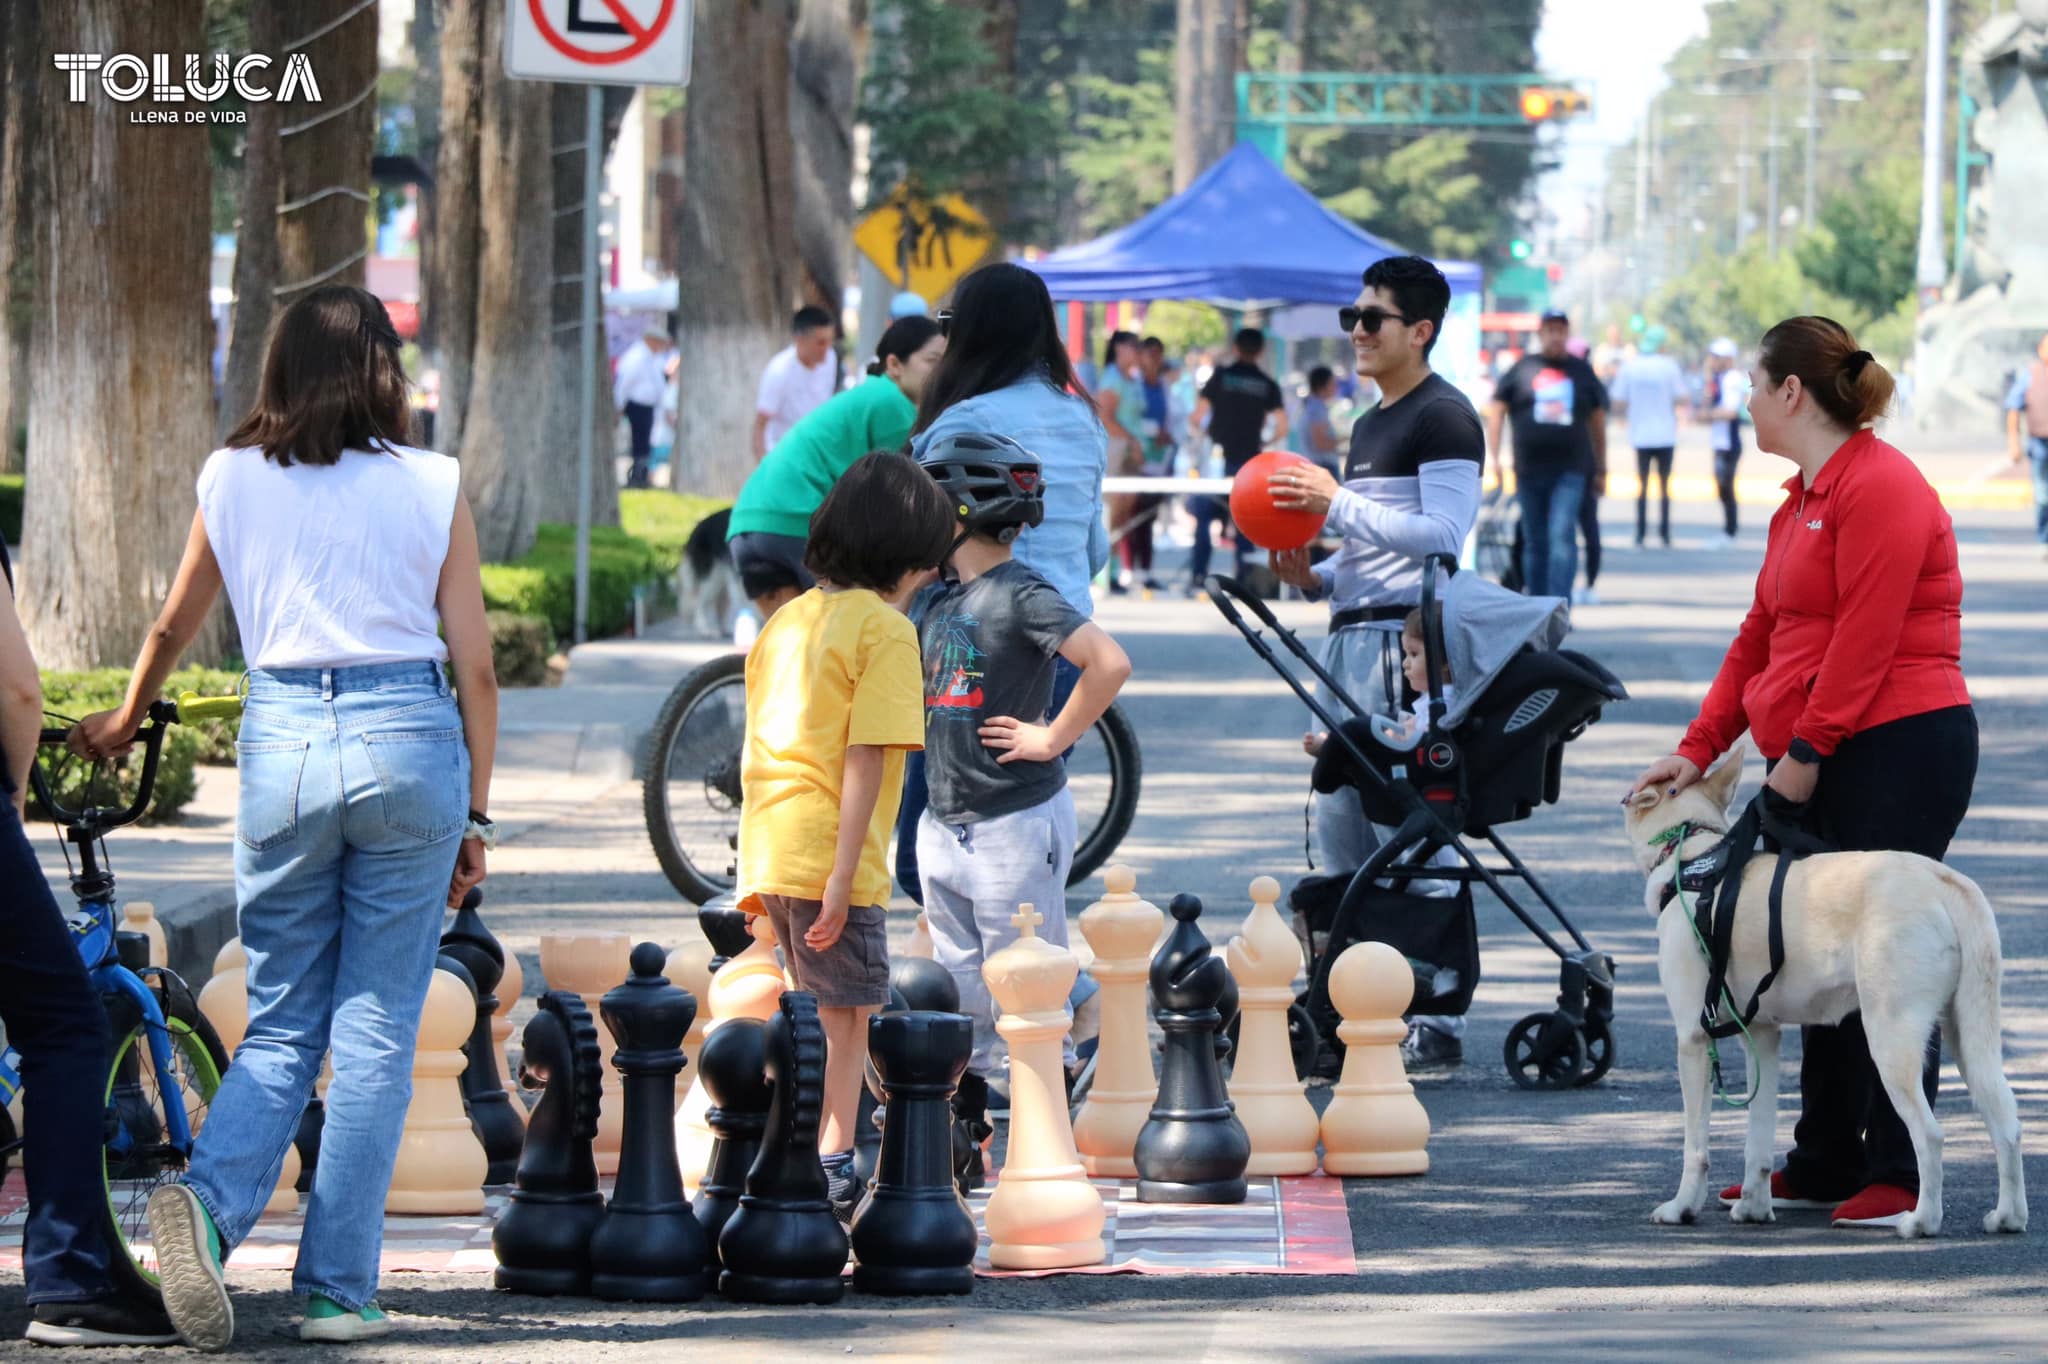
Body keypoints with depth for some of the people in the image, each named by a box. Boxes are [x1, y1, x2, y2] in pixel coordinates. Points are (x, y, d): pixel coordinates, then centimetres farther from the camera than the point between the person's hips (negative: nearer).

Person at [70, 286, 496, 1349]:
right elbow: (475, 668, 2)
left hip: (281, 743, 2)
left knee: (279, 1025, 11)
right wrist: (475, 815, 11)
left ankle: (210, 1200, -18)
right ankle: (338, 1289, 3)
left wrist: (125, 720, 40)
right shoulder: (432, 486, 2)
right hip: (409, 742, -1)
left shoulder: (232, 480, 7)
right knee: (375, 1034, 6)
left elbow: (173, 628, 21)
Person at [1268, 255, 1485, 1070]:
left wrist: (1339, 504, -16)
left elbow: (1443, 532, -18)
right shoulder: (1371, 425, 22)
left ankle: (1436, 1025, -10)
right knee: (1341, 829, 11)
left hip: (1405, 638, -10)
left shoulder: (1442, 418, -8)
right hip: (1352, 636, 10)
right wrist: (1316, 579, 11)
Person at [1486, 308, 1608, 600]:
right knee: (1534, 543, 7)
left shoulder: (1582, 372, 10)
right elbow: (1497, 411, 8)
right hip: (1530, 471, 1)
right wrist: (1492, 455, -2)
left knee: (1562, 535, -16)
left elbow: (1597, 422, 16)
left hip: (1570, 471, -1)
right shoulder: (1521, 370, 8)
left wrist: (1601, 470, 15)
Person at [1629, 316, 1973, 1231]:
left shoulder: (1877, 488, -13)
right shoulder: (1802, 502, 19)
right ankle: (1825, 1163, 18)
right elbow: (1762, 635, 19)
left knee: (1882, 958, -9)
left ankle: (1898, 1178, -7)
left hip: (1899, 749, -10)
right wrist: (1700, 747, 11)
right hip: (1826, 767, 10)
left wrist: (1805, 749, -18)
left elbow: (1865, 638, -19)